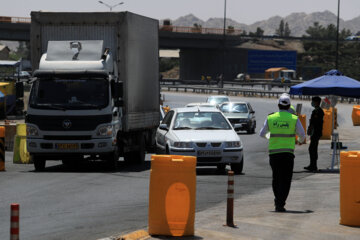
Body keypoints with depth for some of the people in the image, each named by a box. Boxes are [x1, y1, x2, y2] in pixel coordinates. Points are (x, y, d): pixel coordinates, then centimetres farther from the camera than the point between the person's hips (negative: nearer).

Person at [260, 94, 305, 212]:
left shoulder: (270, 118, 2)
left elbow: (262, 134, 10)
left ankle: (278, 201, 20)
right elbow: (302, 134, 1)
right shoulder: (294, 119, -3)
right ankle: (280, 204, -8)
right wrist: (300, 141, 25)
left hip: (273, 153, 2)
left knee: (276, 178, 17)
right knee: (285, 180, 1)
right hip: (288, 153, -2)